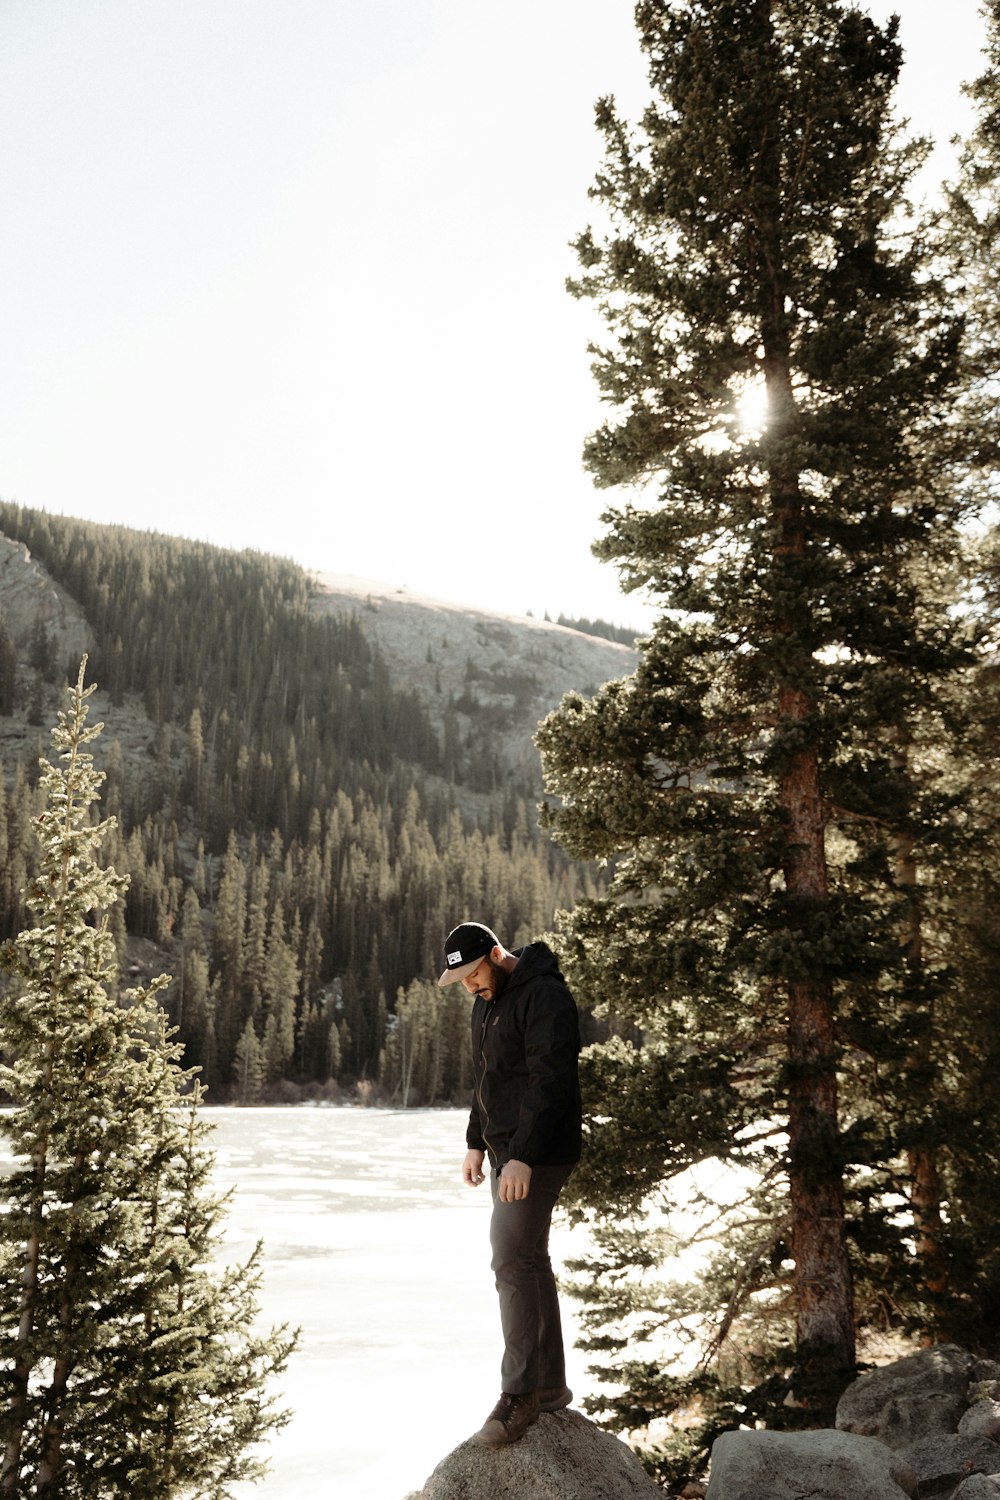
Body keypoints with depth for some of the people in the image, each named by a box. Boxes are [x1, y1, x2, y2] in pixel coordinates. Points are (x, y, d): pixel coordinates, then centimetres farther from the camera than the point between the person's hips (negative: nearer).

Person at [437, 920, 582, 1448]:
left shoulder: (544, 997, -18)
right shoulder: (487, 1001, 13)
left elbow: (549, 1083, -24)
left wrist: (523, 1156, -28)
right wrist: (476, 1142, 18)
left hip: (537, 1155, -10)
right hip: (506, 1152, 10)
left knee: (512, 1261, -10)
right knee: (530, 1261, 13)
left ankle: (520, 1394, -1)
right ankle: (550, 1385, 22)